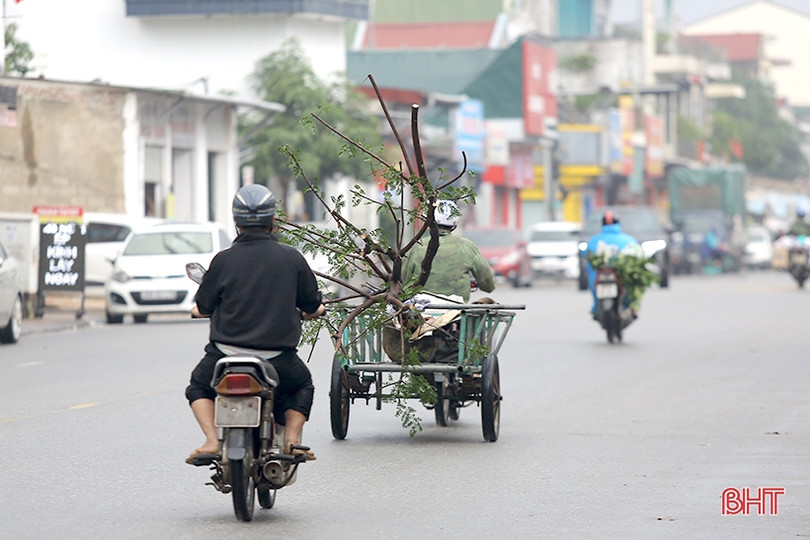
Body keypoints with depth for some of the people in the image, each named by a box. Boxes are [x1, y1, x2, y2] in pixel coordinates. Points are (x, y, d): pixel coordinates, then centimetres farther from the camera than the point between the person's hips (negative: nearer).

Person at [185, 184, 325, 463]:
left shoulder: (224, 260, -5)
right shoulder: (291, 258, -2)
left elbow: (203, 306, 6)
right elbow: (313, 306, 8)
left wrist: (199, 310, 31)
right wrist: (306, 312, 33)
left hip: (227, 355, -1)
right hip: (279, 361, 1)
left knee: (199, 387, 28)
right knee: (302, 386, 32)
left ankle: (212, 440, 5)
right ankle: (291, 438, 9)